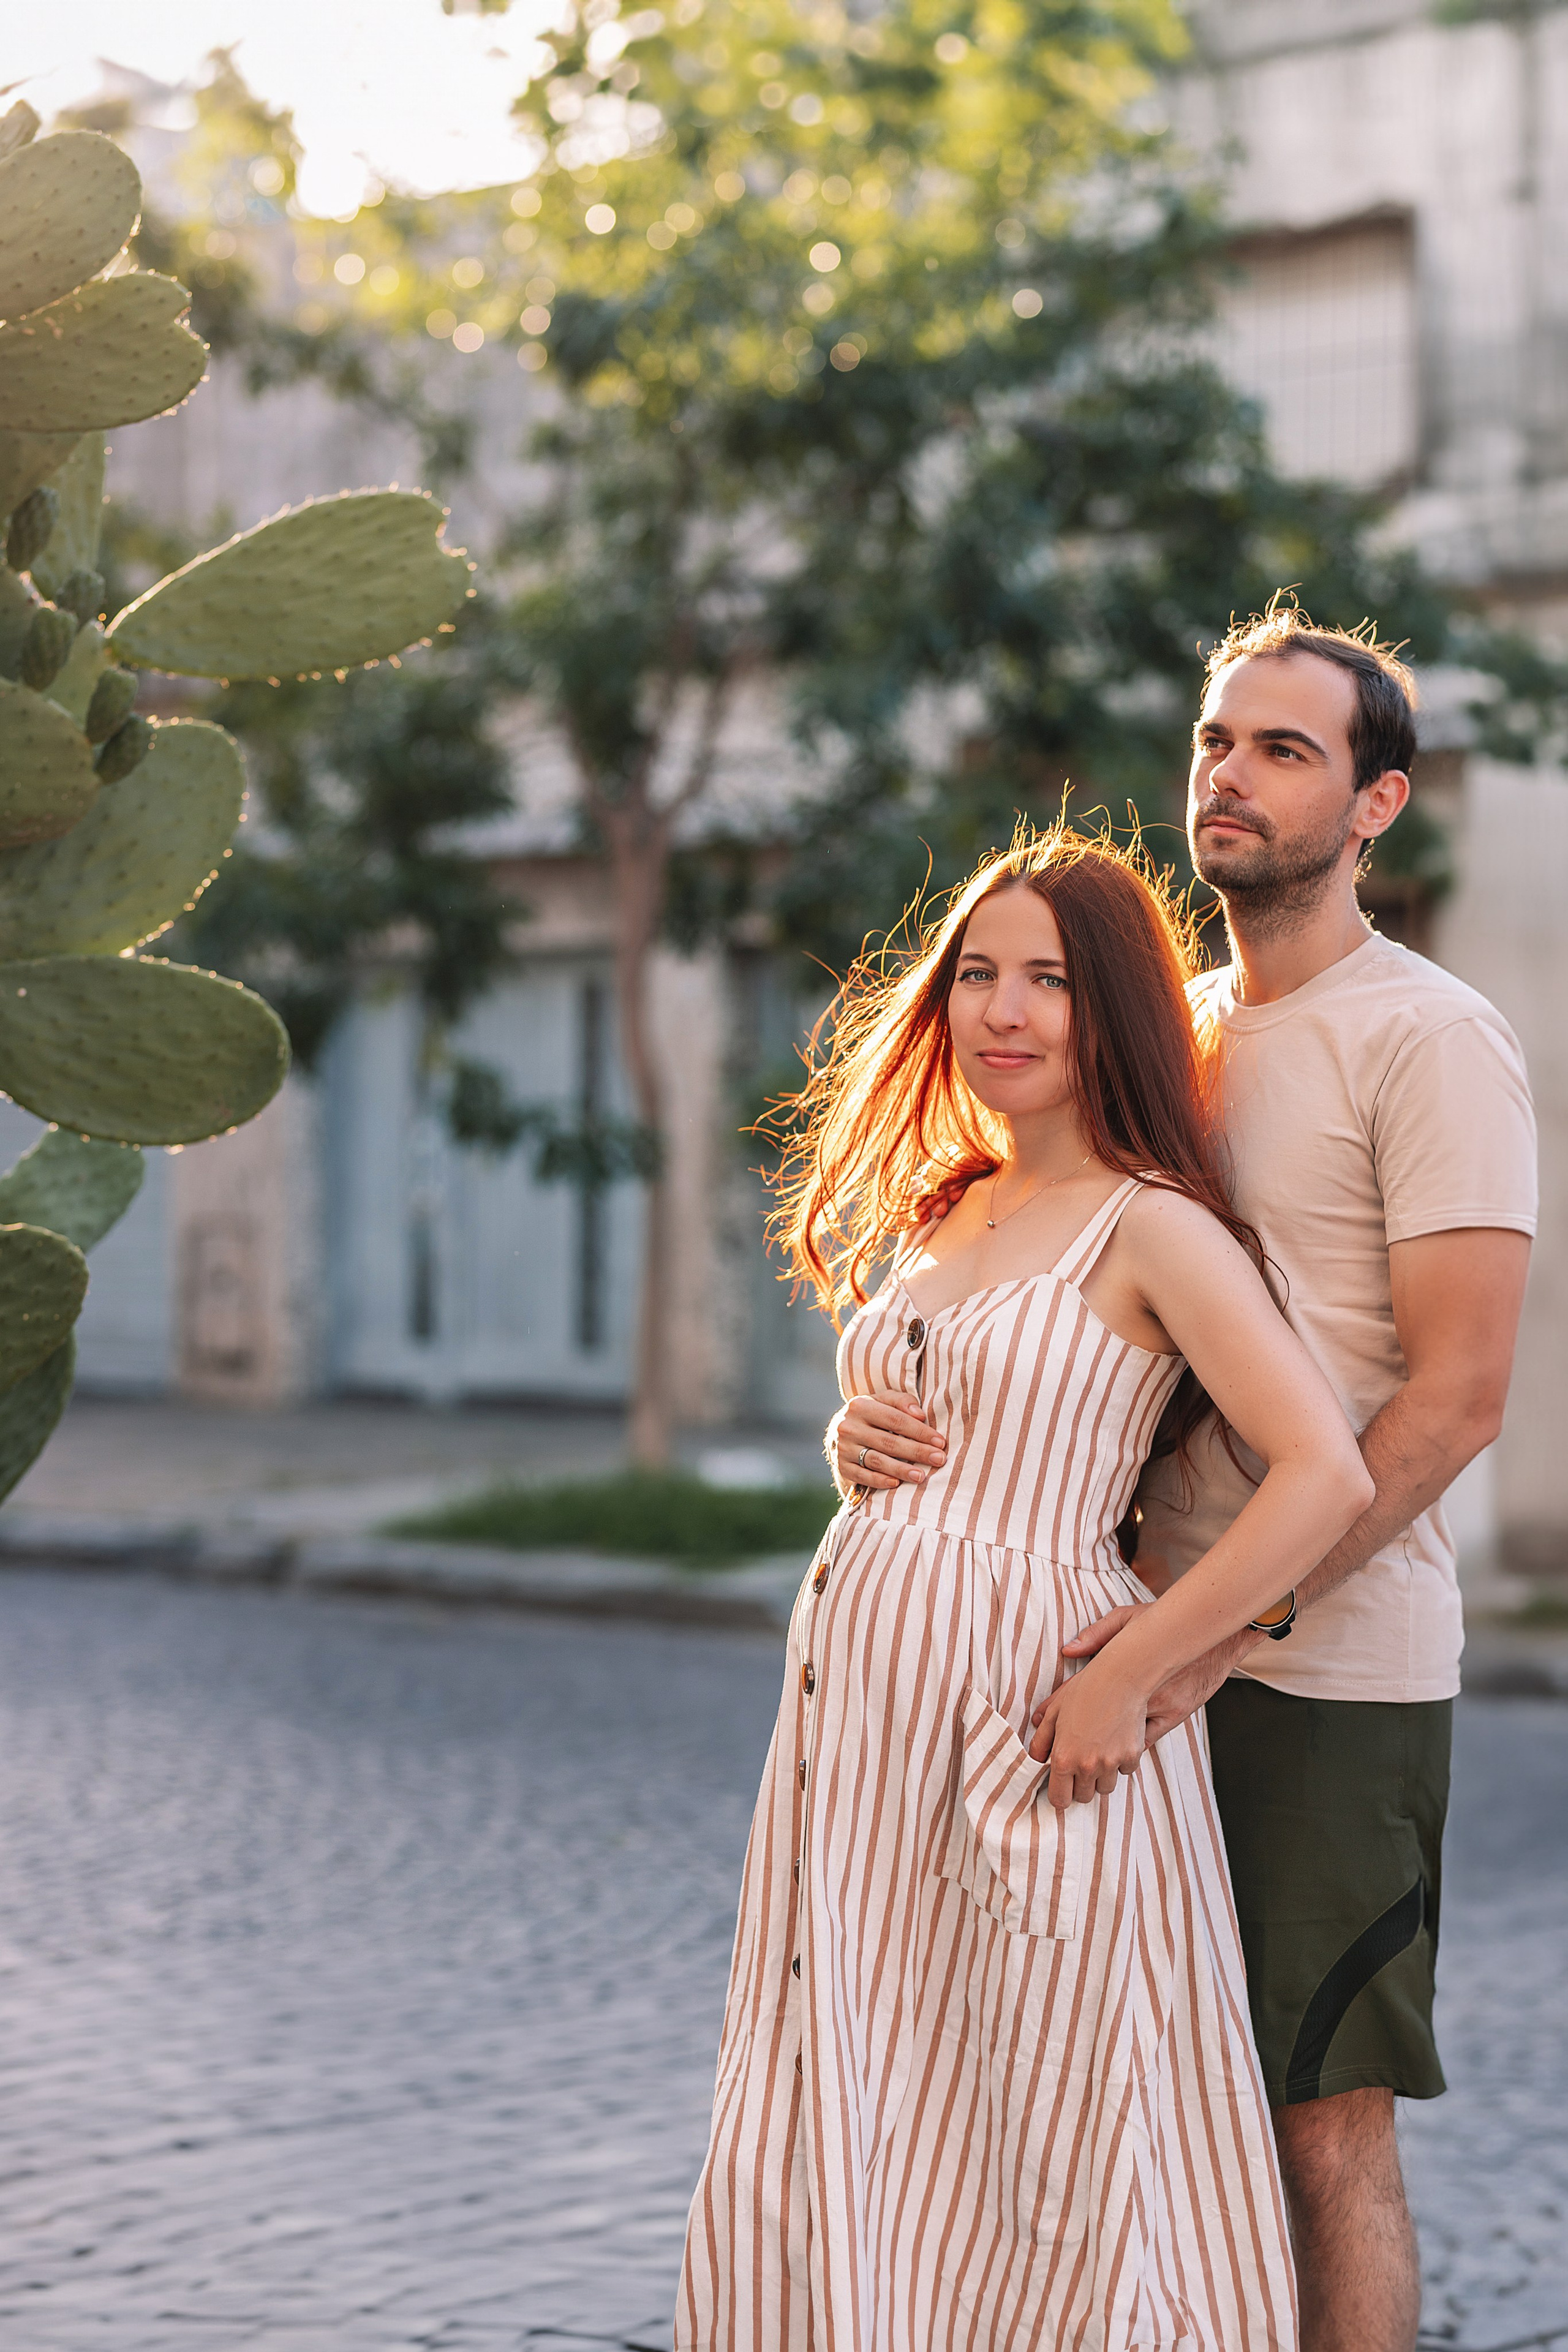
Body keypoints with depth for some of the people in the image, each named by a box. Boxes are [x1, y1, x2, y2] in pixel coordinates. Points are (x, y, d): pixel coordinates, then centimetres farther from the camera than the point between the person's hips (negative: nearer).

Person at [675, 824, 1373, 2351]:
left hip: (1032, 1717, -7)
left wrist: (1124, 1681, -18)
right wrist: (861, 1448, 6)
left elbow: (1328, 1477, -19)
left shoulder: (1151, 1226, -9)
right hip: (861, 1707, 8)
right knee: (830, 2149, 11)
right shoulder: (943, 1216, 14)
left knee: (1035, 2160, 2)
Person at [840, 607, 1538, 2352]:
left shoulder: (1427, 1040, -7)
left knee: (1325, 2130, -2)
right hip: (1153, 1648, 7)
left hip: (1330, 1674, -7)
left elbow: (1458, 1394, -16)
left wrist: (1222, 1628, -23)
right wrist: (886, 1423, -2)